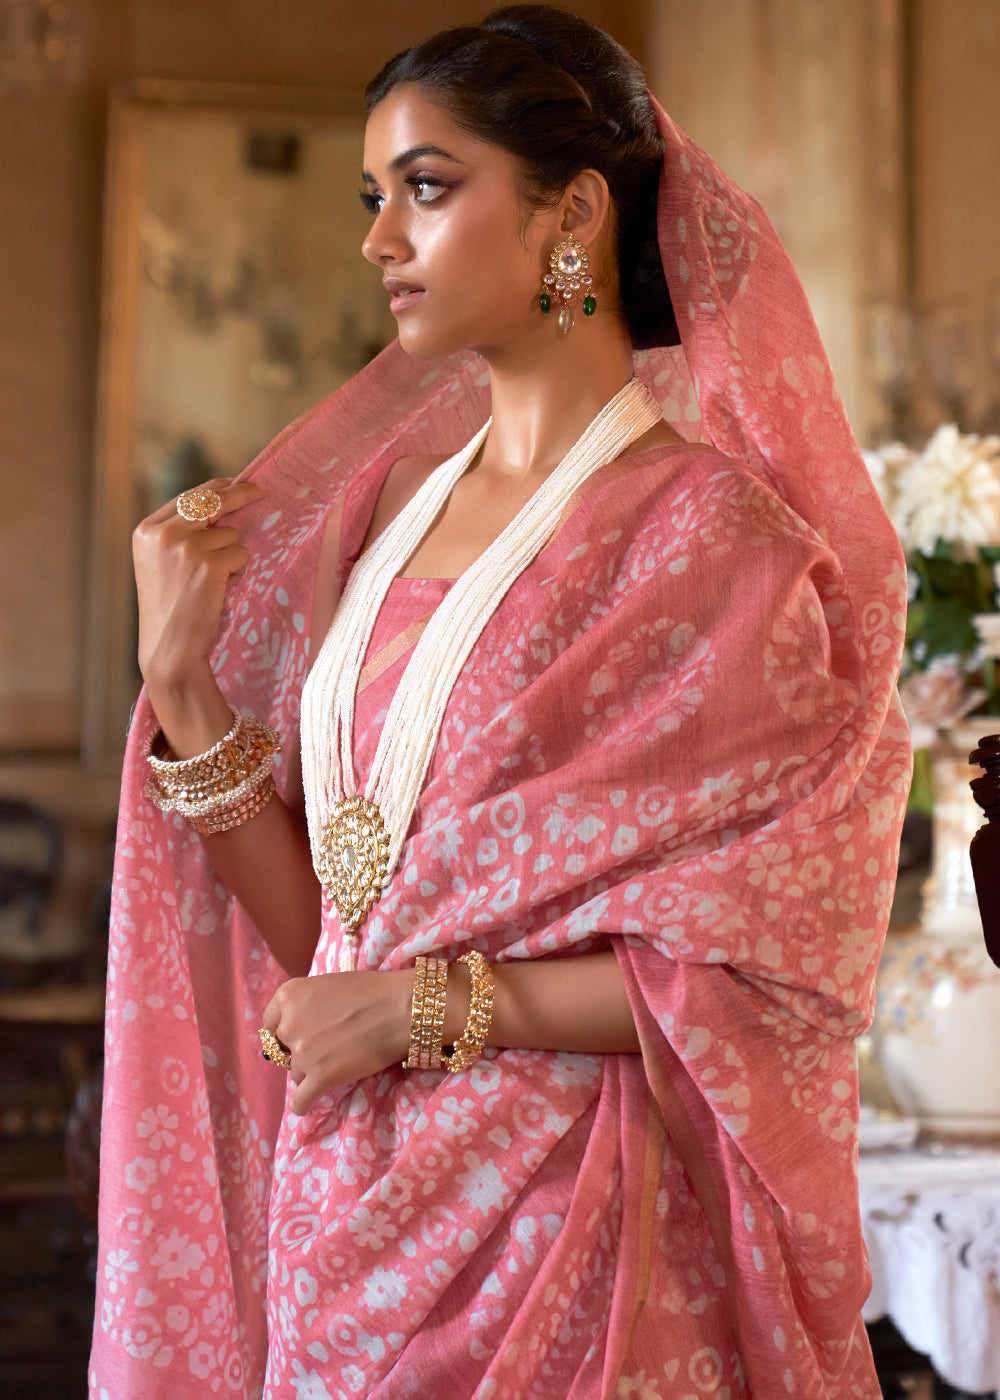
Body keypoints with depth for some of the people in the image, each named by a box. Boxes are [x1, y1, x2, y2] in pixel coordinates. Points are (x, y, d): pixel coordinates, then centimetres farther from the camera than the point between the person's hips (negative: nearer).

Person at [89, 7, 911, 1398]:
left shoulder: (707, 531, -12)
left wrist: (429, 1005, -14)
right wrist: (181, 671, -4)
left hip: (552, 1233, -6)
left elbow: (770, 979, -14)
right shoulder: (389, 509, 6)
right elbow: (317, 924, 6)